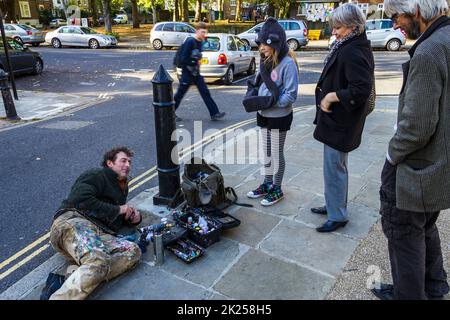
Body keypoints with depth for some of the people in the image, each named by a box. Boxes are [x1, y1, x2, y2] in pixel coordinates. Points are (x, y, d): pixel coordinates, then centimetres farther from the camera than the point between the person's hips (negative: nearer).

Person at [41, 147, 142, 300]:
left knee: (133, 251, -23)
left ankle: (73, 279, -32)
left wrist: (133, 218, 21)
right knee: (98, 262, -37)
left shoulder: (122, 189, 33)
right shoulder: (96, 175, 10)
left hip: (100, 235, 7)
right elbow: (82, 200, -10)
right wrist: (117, 210, -2)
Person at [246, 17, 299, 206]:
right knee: (266, 152, 18)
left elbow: (291, 95, -19)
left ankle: (277, 189, 23)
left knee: (277, 153, 7)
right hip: (264, 115, 7)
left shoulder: (288, 63, -19)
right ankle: (267, 184, 34)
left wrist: (271, 101, -28)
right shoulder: (265, 61, 3)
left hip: (280, 117, -7)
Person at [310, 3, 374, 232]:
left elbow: (361, 90, -29)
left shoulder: (352, 52, -21)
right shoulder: (352, 47, 10)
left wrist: (330, 96, -21)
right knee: (336, 166, 20)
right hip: (339, 119, 10)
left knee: (334, 168, 1)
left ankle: (337, 216, 16)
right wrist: (328, 95, 6)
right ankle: (334, 205, 36)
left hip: (340, 122, -10)